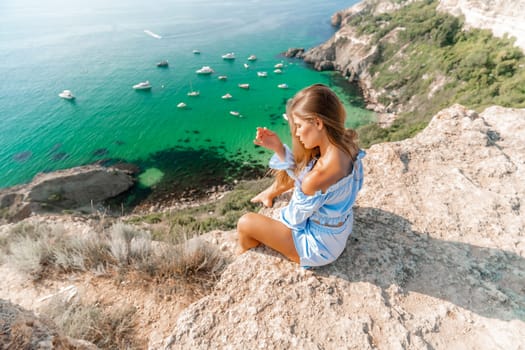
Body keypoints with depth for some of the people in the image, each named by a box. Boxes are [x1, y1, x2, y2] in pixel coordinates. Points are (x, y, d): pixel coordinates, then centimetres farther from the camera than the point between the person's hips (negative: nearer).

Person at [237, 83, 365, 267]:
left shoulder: (319, 174, -39)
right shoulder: (341, 144, -13)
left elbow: (295, 219, -23)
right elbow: (301, 171, -2)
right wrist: (278, 148, -14)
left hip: (320, 245, -8)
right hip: (337, 225, 8)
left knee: (245, 223, -1)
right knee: (299, 169, 19)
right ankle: (270, 193, 44)